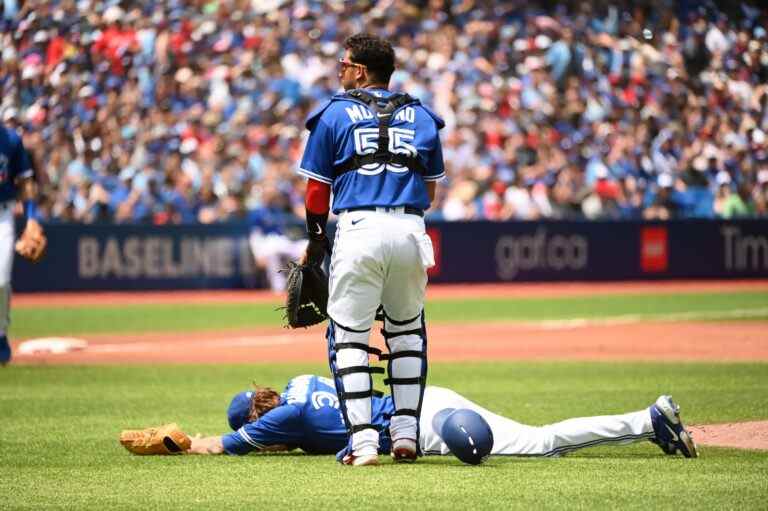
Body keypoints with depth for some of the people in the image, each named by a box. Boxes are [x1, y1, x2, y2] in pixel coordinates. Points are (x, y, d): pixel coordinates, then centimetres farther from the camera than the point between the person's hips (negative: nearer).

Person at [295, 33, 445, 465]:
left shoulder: (335, 113, 6)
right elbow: (430, 191, 17)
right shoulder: (421, 116, 15)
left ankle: (363, 440, -8)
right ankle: (407, 433, 15)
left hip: (359, 229, -3)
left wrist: (316, 239, 20)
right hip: (410, 229, 3)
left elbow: (317, 190, 7)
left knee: (348, 336, 2)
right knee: (407, 329, 20)